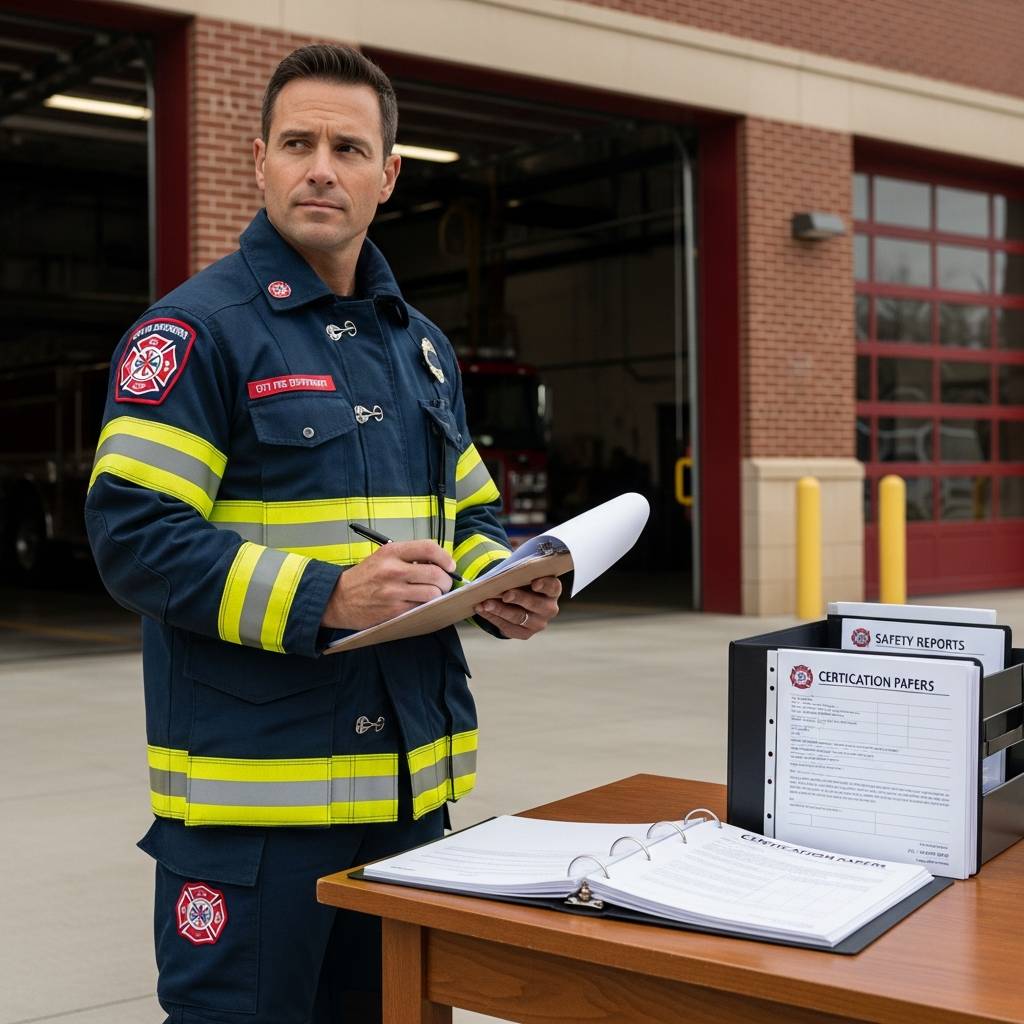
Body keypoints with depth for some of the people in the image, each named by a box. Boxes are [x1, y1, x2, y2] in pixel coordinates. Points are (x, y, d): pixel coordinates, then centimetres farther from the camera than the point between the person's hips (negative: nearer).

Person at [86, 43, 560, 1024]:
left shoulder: (420, 345, 15)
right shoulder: (199, 328, -8)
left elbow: (468, 515, 22)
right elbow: (134, 536, -16)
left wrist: (505, 587, 0)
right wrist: (324, 598, -25)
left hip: (410, 782, 7)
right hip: (252, 792, -7)